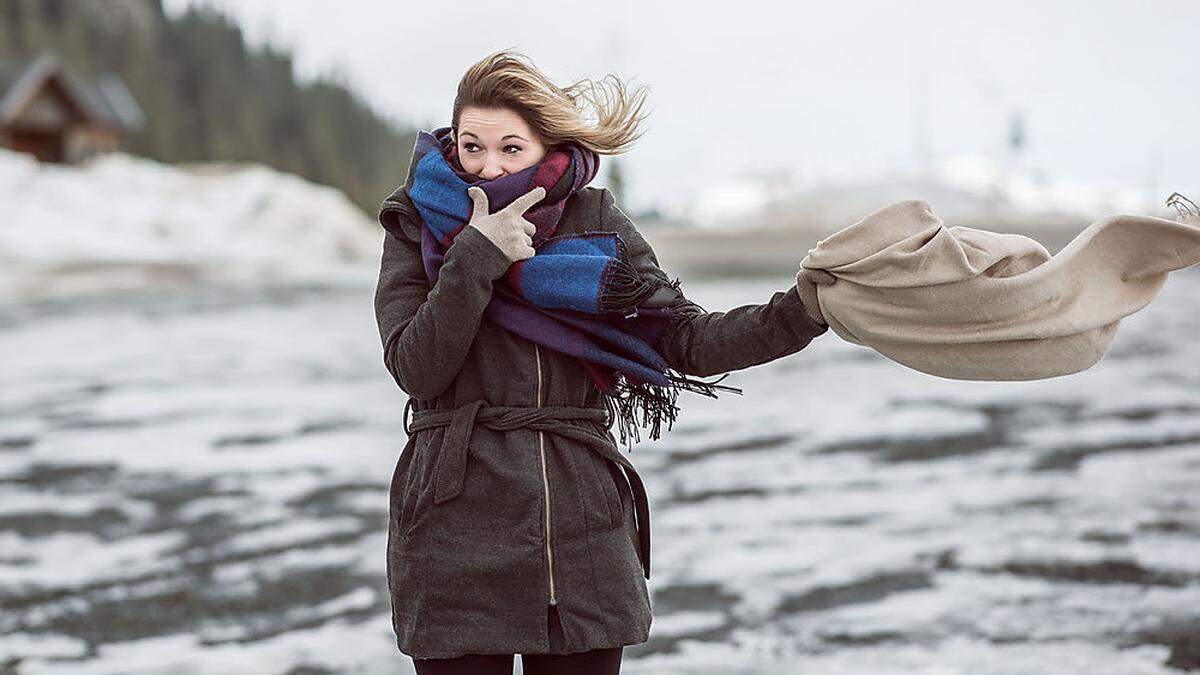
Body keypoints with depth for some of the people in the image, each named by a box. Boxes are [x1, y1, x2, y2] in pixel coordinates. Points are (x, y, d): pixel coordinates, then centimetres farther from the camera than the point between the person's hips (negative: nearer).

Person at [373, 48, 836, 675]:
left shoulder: (597, 223, 6)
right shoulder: (419, 227, 2)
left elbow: (689, 340, 0)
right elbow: (416, 368, -10)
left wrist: (798, 312, -14)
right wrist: (477, 258, -17)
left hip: (583, 535, 2)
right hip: (457, 540, -2)